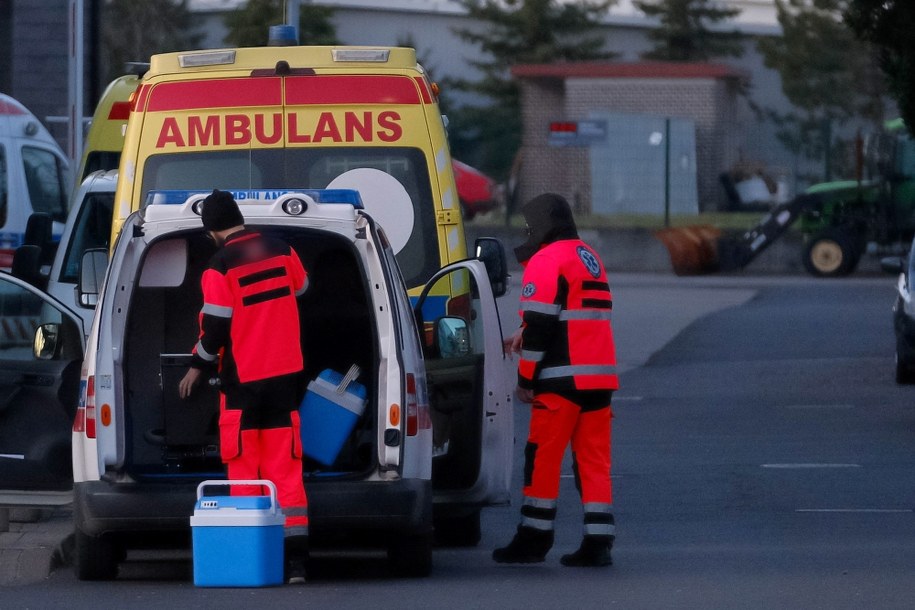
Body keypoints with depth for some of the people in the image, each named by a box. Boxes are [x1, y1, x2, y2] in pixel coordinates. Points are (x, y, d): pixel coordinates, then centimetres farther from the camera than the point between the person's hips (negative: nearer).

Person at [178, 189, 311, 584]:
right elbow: (301, 291, 22)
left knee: (243, 469, 5)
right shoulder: (282, 252, 3)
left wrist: (197, 367, 4)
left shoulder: (220, 268, -14)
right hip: (284, 372, 4)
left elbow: (215, 328, -12)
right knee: (285, 467, 4)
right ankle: (295, 560, -2)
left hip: (242, 377, -4)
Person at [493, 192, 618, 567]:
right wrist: (525, 335, 29)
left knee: (543, 457, 0)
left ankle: (534, 539, 3)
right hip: (600, 376, 8)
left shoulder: (545, 262, -8)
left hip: (562, 380, -8)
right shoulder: (589, 258, 20)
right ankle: (598, 542, 1)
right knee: (594, 458, 6)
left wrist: (526, 378, -8)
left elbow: (540, 323, -13)